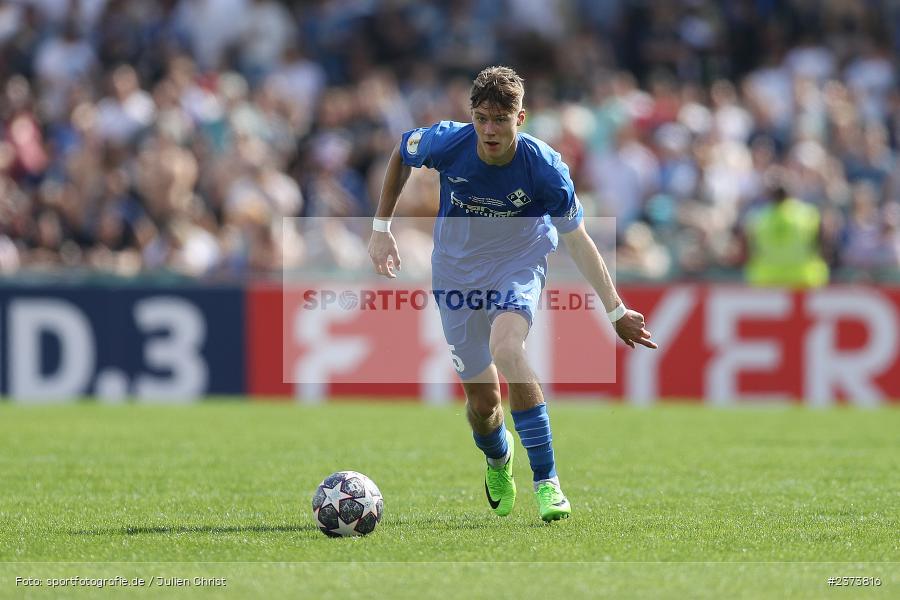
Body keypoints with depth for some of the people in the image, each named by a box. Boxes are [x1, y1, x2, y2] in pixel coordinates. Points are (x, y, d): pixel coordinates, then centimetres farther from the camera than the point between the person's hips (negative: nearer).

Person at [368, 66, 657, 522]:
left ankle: (546, 480, -28)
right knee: (482, 401, 4)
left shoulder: (545, 168, -24)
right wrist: (381, 228, 1)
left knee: (505, 347, -35)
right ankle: (498, 460, 44)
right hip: (457, 270, 2)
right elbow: (401, 154, 4)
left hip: (518, 262, -2)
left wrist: (616, 311, -10)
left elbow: (577, 241, -11)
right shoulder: (446, 143, -21)